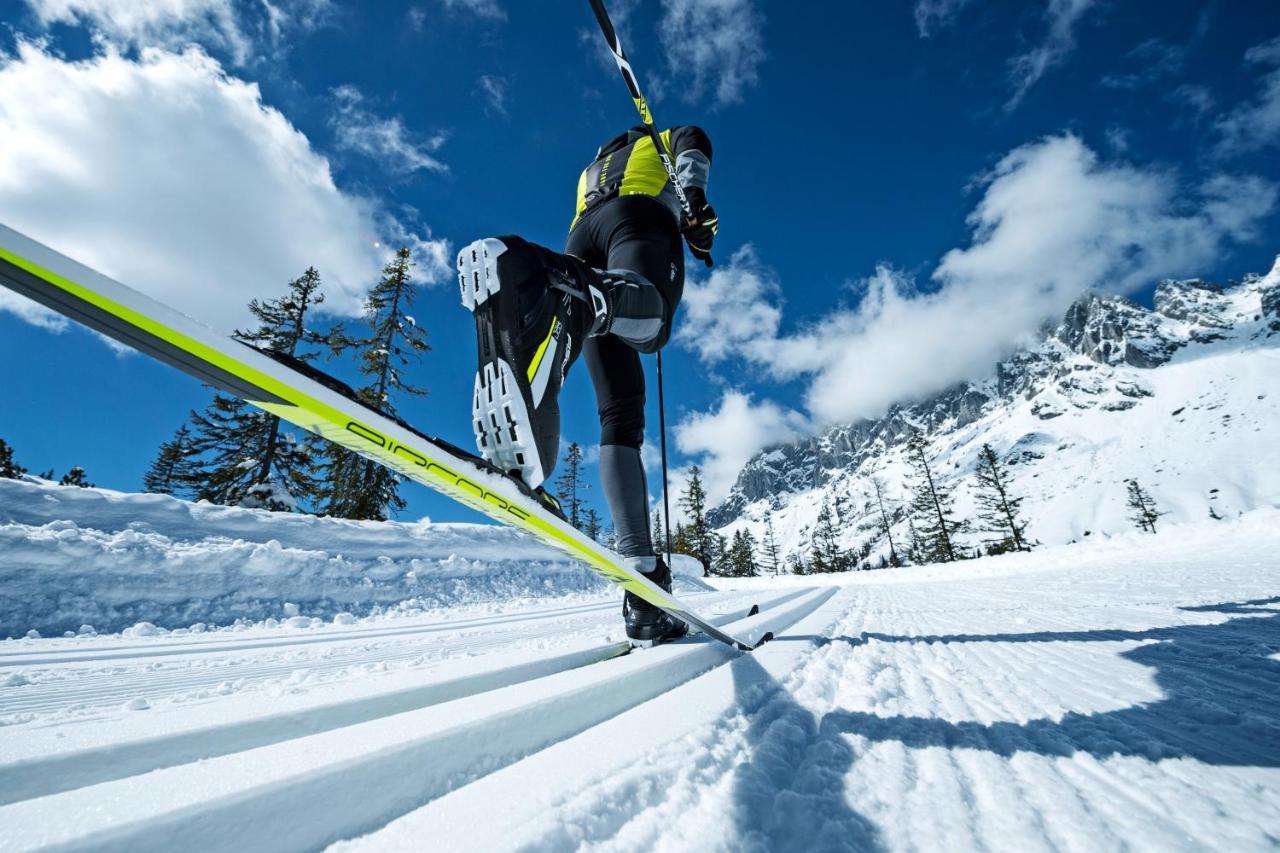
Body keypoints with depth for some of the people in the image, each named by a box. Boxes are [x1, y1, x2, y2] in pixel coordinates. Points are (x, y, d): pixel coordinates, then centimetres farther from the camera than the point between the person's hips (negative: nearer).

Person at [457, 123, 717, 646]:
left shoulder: (592, 167, 48)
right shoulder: (669, 140, 36)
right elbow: (694, 145, 10)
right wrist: (695, 202, -7)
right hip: (638, 222, -4)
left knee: (621, 412, -8)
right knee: (649, 323, -38)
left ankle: (644, 586, -18)